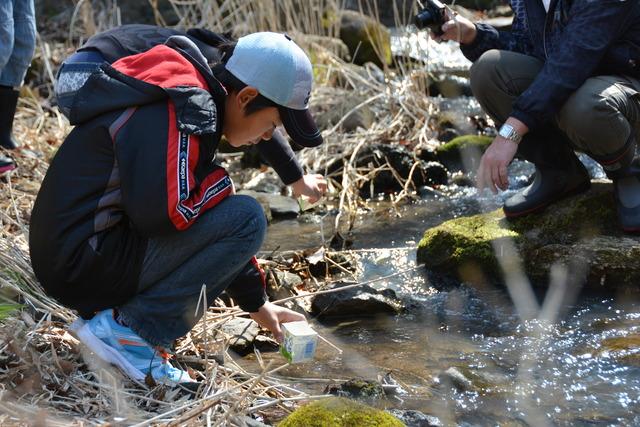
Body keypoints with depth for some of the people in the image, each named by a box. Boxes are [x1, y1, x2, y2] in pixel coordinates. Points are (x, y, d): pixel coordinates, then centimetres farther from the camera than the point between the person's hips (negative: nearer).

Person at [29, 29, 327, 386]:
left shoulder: (193, 102, 15)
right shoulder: (179, 115, -17)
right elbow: (161, 214, -28)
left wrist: (257, 304, 24)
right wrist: (220, 183, -8)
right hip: (84, 264, -10)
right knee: (246, 219, -15)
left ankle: (111, 308, 9)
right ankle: (125, 328, -11)